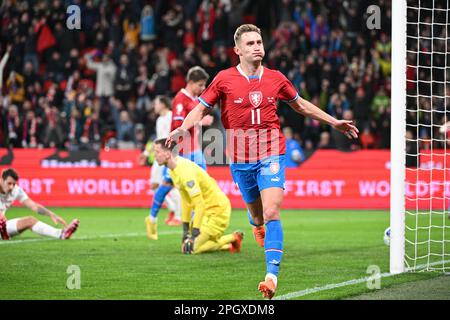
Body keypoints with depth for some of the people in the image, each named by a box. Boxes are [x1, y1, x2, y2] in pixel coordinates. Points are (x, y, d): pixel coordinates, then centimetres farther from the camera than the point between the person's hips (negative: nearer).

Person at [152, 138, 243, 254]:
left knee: (191, 248, -13)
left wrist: (194, 234, -28)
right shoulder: (173, 170, 5)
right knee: (186, 245, 8)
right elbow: (186, 200, 13)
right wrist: (185, 228, 10)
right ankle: (229, 244, 15)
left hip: (217, 211, -9)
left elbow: (200, 204, -28)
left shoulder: (185, 170, -25)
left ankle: (232, 239, 0)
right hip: (207, 210, 9)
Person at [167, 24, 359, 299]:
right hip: (240, 159, 1)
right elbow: (201, 108, 3)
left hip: (271, 155, -1)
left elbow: (300, 105, 20)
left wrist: (333, 122, 21)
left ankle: (272, 276, -22)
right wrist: (183, 128, -18)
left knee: (271, 213, -17)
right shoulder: (225, 79, -2)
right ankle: (258, 227, 53)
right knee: (257, 215, 13)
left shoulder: (276, 78, 4)